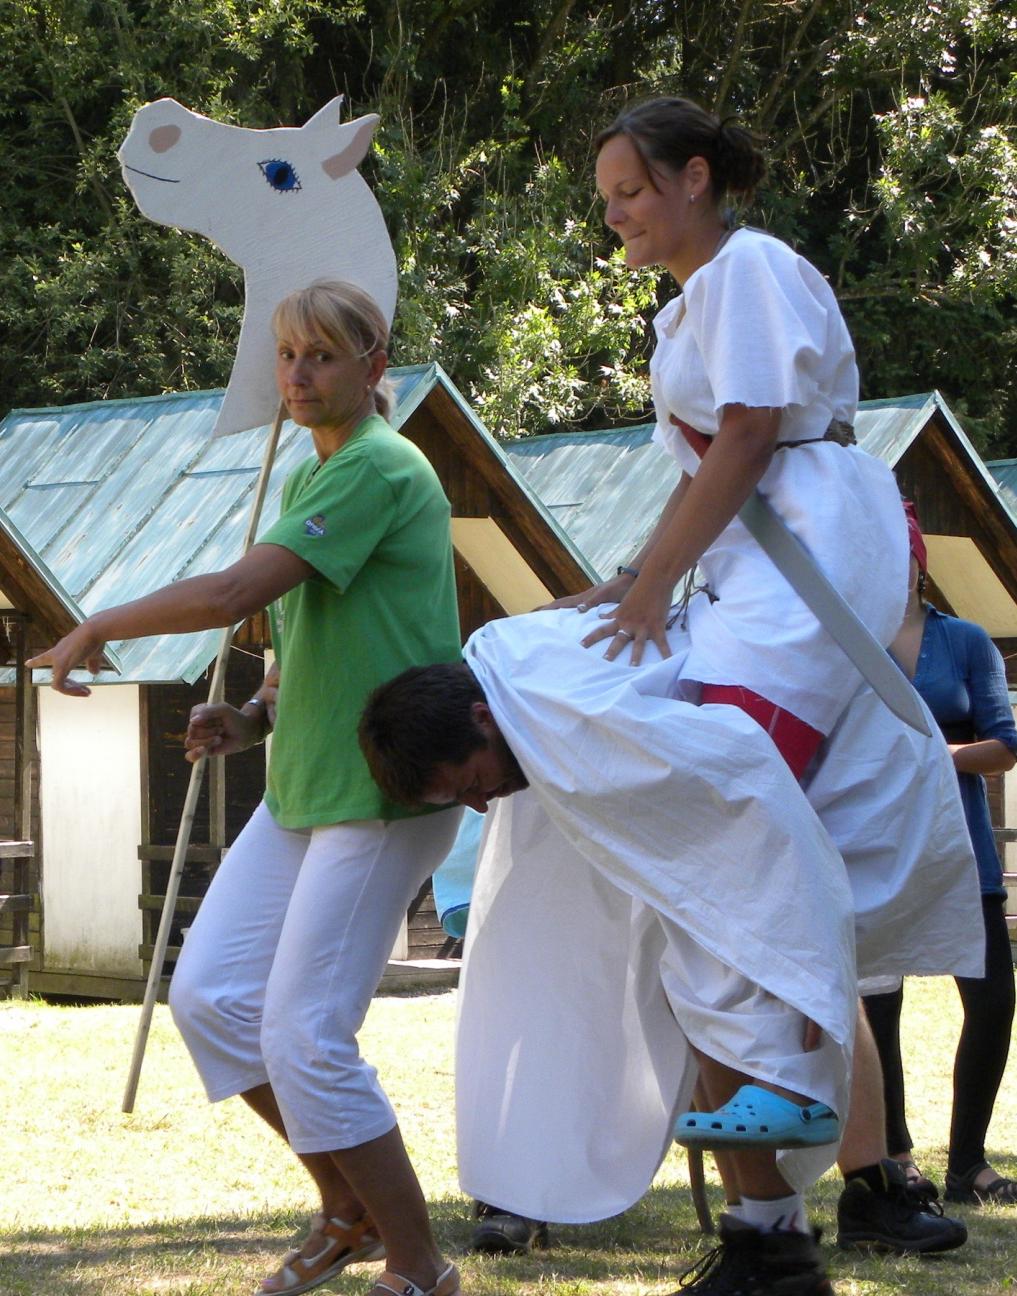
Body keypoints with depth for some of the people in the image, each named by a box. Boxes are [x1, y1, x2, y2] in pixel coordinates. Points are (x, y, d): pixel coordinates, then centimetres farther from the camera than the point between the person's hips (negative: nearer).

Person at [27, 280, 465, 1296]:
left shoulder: (377, 470, -15)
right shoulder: (310, 478, 16)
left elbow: (233, 592, -23)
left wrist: (98, 629, -12)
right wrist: (252, 720, 5)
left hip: (384, 792, -10)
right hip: (305, 785, 10)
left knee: (306, 1034, -11)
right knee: (209, 994, 6)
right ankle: (349, 1210, 20)